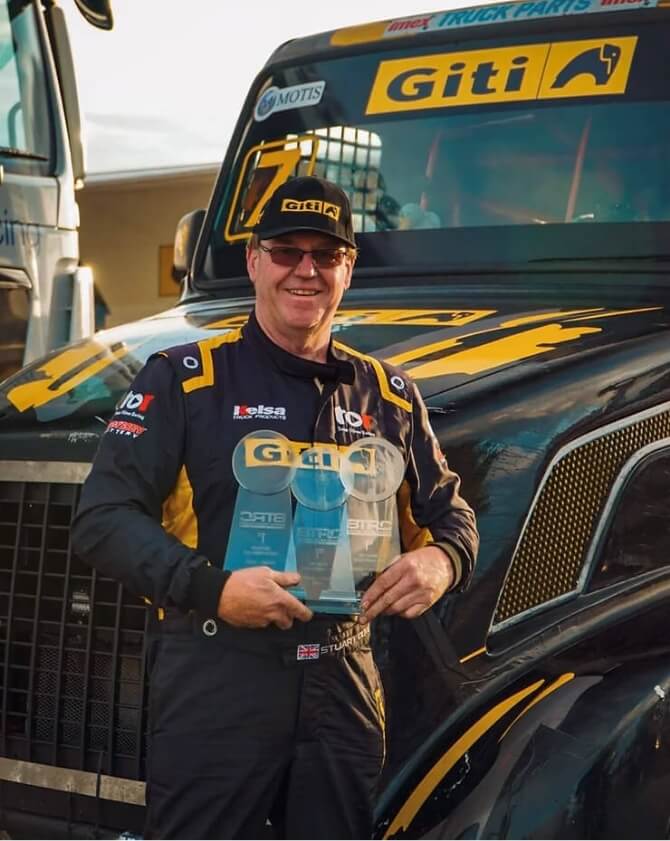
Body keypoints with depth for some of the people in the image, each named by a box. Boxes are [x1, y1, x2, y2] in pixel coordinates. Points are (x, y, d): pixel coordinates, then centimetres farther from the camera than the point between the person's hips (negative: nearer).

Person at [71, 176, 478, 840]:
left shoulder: (387, 394, 11)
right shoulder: (182, 379, -2)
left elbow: (449, 510, 20)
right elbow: (103, 519, -7)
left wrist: (442, 559, -4)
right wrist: (211, 588, -21)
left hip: (345, 686, 4)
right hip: (214, 684, -4)